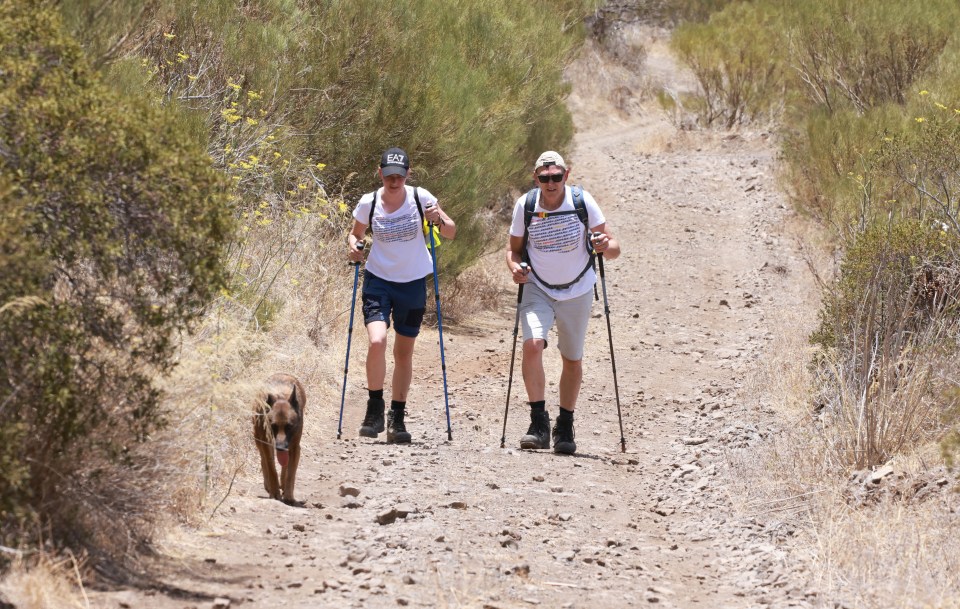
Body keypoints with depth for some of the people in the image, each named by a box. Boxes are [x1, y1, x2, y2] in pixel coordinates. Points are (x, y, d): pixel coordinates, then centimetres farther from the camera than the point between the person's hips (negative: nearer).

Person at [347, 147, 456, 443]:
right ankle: (375, 408, -5)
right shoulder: (368, 203, -8)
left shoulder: (420, 198, -9)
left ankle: (397, 419, 21)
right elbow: (355, 233, 10)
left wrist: (439, 220, -24)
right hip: (378, 279, -1)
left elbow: (451, 233, -2)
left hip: (413, 283, 1)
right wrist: (353, 246, -13)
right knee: (377, 341, -22)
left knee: (404, 352, 8)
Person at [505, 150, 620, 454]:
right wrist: (515, 267, -20)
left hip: (577, 291, 0)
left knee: (572, 359, 9)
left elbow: (613, 248, -11)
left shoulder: (582, 201, -15)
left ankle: (565, 429, 26)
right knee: (532, 345, -23)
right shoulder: (525, 205, -12)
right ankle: (539, 423, -16)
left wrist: (605, 246, -35)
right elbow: (514, 248, 2)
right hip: (538, 289, 0)